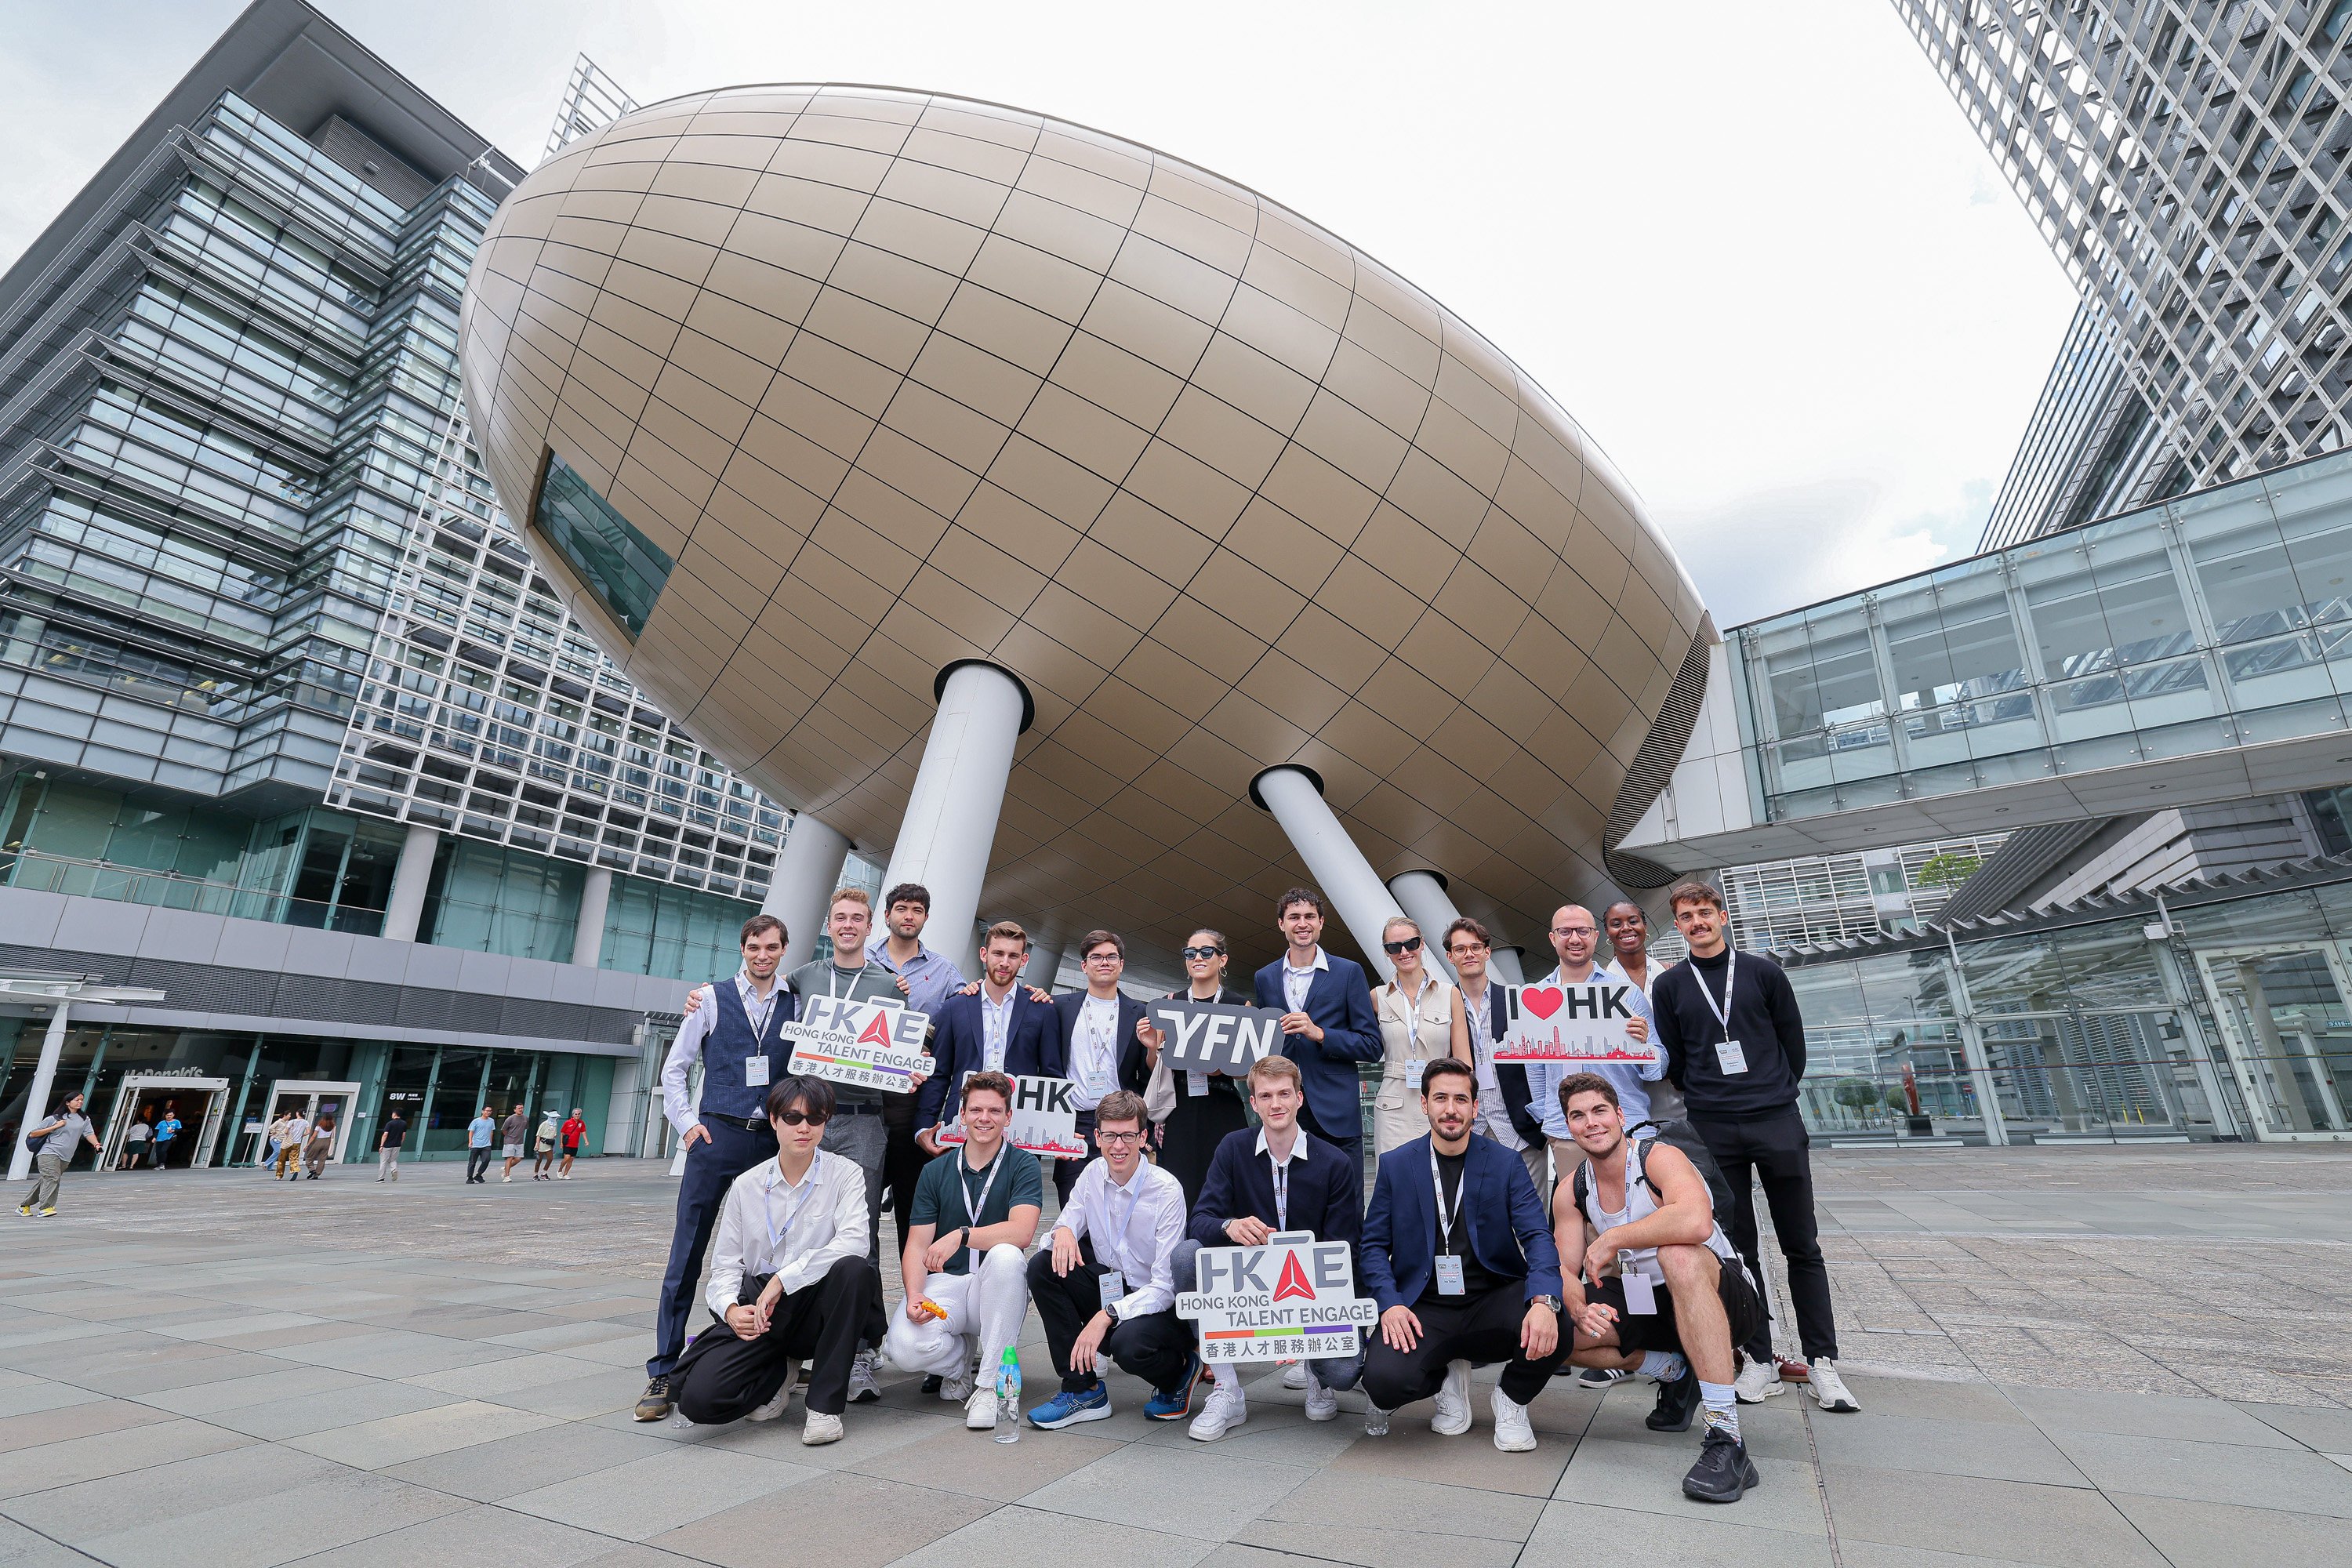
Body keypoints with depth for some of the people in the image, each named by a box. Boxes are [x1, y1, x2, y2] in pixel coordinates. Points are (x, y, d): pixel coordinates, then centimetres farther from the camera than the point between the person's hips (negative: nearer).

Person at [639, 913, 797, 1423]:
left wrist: (808, 1125, -1)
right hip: (717, 1134, -1)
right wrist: (687, 1123, -1)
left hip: (774, 1141, 1)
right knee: (687, 1253, 0)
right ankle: (663, 1371, 10)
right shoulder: (713, 998, 6)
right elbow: (674, 1069, 9)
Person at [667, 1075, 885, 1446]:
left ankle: (825, 1403, -17)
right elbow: (725, 1265, 8)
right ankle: (777, 1371, 12)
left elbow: (854, 1240, -20)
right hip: (757, 1314, 2)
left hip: (816, 1308, -2)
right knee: (698, 1397, -22)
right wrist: (731, 1309, -13)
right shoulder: (746, 1186, 7)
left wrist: (783, 1279, -25)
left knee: (854, 1268, -34)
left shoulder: (845, 1174, -3)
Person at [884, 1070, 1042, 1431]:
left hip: (994, 1287, -2)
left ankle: (990, 1384, -20)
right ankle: (961, 1357, 9)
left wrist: (961, 1235, -34)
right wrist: (913, 1295, -18)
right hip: (944, 1283, 3)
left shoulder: (1022, 1167, -4)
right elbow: (917, 1245, 2)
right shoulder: (935, 1171, 6)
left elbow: (1021, 1232, -21)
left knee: (1006, 1256, -36)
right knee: (904, 1345, -28)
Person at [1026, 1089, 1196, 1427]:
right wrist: (1063, 1230, -18)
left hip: (1161, 1305, -5)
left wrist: (1106, 1316, -31)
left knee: (1128, 1343, -36)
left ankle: (1177, 1371, 3)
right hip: (1110, 1287, 6)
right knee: (1043, 1266, -14)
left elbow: (1165, 1286, -21)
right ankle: (1082, 1389, -5)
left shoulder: (1166, 1190, -20)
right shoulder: (1093, 1174, -5)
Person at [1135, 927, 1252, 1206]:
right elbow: (1155, 1066, 14)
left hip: (1224, 1113, -1)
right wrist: (1152, 1047, -6)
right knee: (1178, 1195, -4)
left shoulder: (1240, 1006, 4)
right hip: (1180, 1113, 1)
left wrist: (1223, 1068, -13)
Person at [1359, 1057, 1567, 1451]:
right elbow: (1374, 1245, 2)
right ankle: (1449, 1376, 11)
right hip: (1423, 1308, 0)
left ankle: (1512, 1397, 5)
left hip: (1492, 1301, 0)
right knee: (1383, 1379, -27)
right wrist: (1389, 1303, -16)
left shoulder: (1505, 1164, 1)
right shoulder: (1395, 1165, 2)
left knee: (1553, 1331, -32)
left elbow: (1538, 1237, -8)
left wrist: (1544, 1301, -28)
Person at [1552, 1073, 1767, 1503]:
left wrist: (1611, 1239, -31)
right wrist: (1579, 1308, -28)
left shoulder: (1660, 1157, -20)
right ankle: (1675, 1372, 6)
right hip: (1645, 1306, 6)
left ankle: (1726, 1440, -34)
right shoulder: (1571, 1191, -2)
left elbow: (1696, 1221, -41)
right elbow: (1565, 1269, -5)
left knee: (1678, 1254, -39)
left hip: (1722, 1300, -6)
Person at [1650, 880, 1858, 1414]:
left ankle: (1822, 1363, 13)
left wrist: (1775, 1097, 10)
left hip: (1778, 1123, 0)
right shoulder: (1669, 986, 6)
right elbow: (1672, 1062, 10)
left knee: (1802, 1247, 4)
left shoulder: (1763, 972, 5)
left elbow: (1794, 1043, 10)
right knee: (1737, 1249, 5)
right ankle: (1760, 1359, 14)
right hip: (1713, 1131, 0)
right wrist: (1710, 1098, 8)